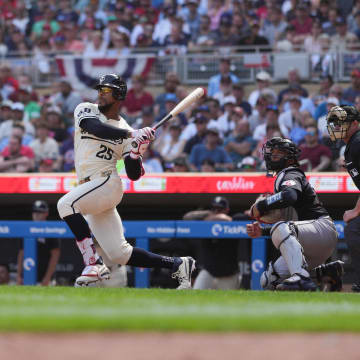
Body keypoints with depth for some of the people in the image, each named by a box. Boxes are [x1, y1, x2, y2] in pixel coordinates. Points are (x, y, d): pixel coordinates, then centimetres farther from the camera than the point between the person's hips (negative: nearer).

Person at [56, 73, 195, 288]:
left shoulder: (126, 131, 6)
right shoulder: (85, 110, 10)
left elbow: (134, 175, 3)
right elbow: (95, 127, -16)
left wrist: (138, 150, -15)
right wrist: (131, 134, -24)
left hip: (108, 182, -4)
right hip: (89, 187, 4)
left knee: (66, 204, -32)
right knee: (119, 254, 1)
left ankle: (94, 265, -32)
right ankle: (177, 265, 13)